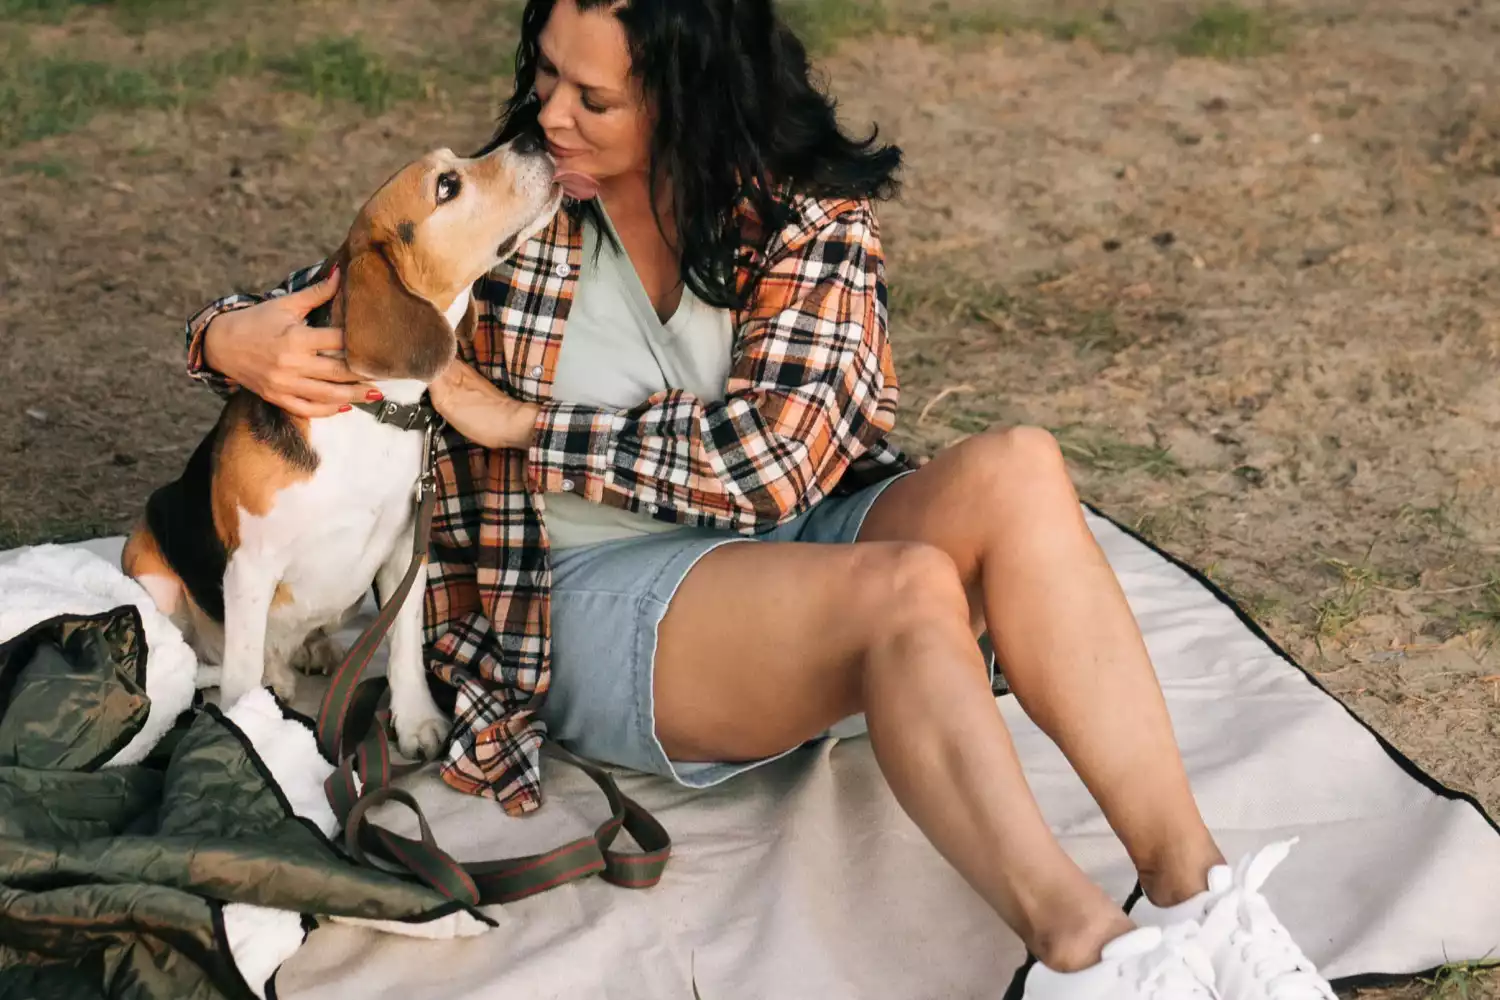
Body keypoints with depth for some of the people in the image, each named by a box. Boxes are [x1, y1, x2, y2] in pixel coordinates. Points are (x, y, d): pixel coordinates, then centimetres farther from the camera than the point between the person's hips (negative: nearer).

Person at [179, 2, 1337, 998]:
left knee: (1012, 472, -29)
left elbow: (776, 457, -17)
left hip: (797, 553, 2)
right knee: (906, 584, -33)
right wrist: (242, 343, -16)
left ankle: (1190, 889, -36)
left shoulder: (810, 221, -3)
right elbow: (279, 314, 10)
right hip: (602, 603, -2)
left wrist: (518, 424, -14)